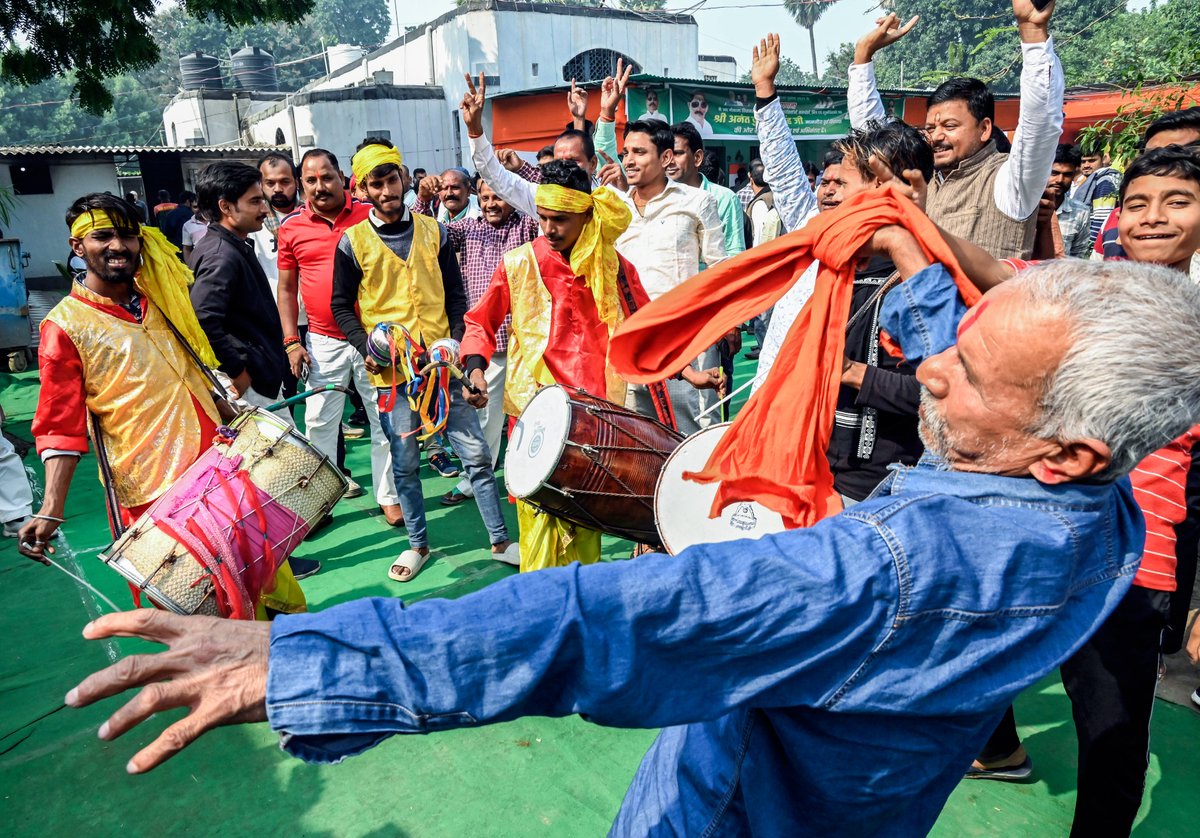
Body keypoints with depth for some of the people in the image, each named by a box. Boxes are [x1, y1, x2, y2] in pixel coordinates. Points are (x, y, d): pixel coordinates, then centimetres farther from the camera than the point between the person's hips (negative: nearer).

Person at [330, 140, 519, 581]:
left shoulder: (433, 231, 8)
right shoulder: (353, 241, 2)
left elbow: (455, 294, 10)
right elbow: (342, 307, 4)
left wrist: (457, 342, -4)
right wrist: (366, 348, -11)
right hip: (392, 371, -1)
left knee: (476, 453, 2)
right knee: (405, 464, 8)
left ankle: (500, 540, 15)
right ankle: (418, 544, 26)